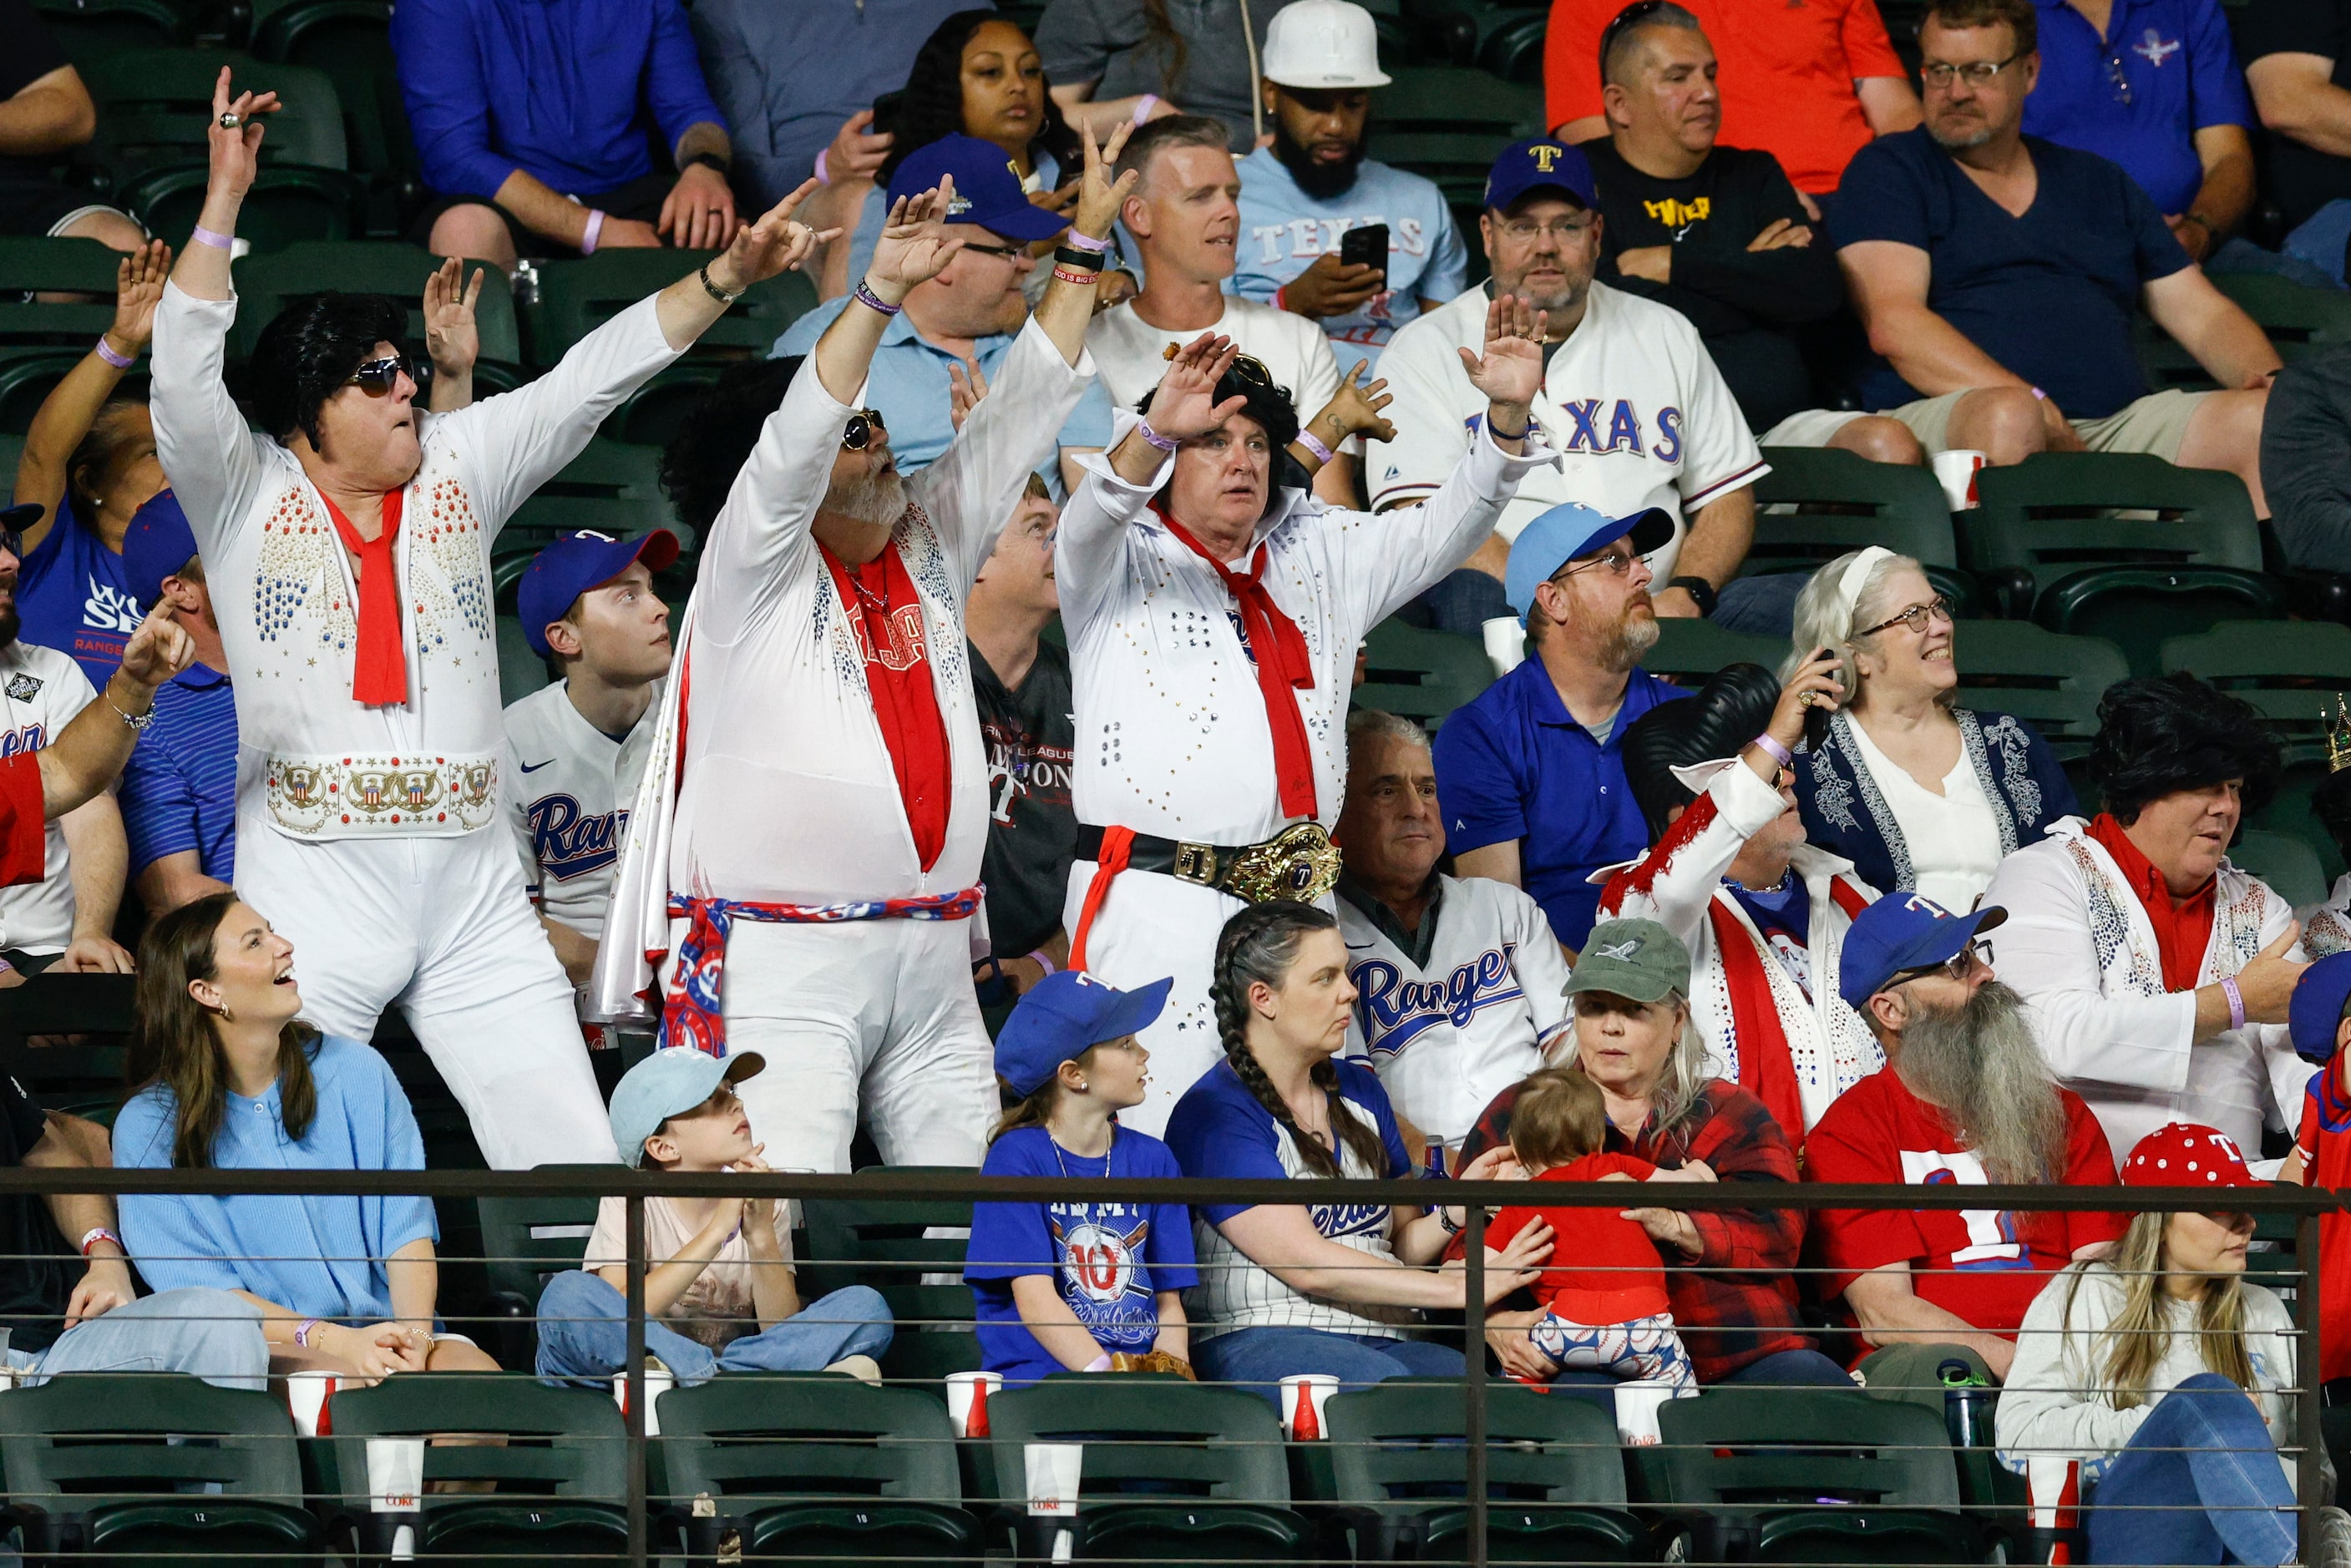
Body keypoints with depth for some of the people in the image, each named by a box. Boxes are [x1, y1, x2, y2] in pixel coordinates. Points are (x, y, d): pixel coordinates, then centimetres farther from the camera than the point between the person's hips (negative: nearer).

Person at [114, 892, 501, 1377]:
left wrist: (414, 1336, -16)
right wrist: (333, 1342, -21)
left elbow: (407, 1228, 5)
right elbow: (205, 1291, -5)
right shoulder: (147, 1129, 0)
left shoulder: (357, 1073, 10)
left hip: (386, 1329, 3)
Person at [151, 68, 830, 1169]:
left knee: (574, 1160, -2)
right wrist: (224, 197, -15)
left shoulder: (456, 469, 13)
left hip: (471, 892, 3)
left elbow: (590, 378, 10)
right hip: (310, 892, -3)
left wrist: (729, 276, 1)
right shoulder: (246, 495, 3)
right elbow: (184, 376, -11)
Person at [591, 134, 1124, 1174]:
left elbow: (1023, 413, 16)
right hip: (784, 970, -6)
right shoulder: (758, 570, 2)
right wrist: (883, 291, -24)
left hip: (932, 968, 6)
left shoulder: (931, 553, 17)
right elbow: (791, 436, -15)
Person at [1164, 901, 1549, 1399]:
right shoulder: (1214, 1114, -4)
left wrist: (1457, 1211, 0)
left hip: (1383, 1339, 6)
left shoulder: (1358, 1090, 21)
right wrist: (1460, 1288, -13)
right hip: (1257, 1340, -6)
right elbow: (1308, 1265, -12)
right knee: (1385, 1381, -40)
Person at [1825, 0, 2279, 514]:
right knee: (2008, 416, -42)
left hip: (2114, 422, 5)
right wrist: (2040, 409, -18)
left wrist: (2269, 378, 0)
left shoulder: (2098, 184, 27)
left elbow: (2205, 316, 26)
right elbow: (1892, 325, -5)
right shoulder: (1889, 172, 12)